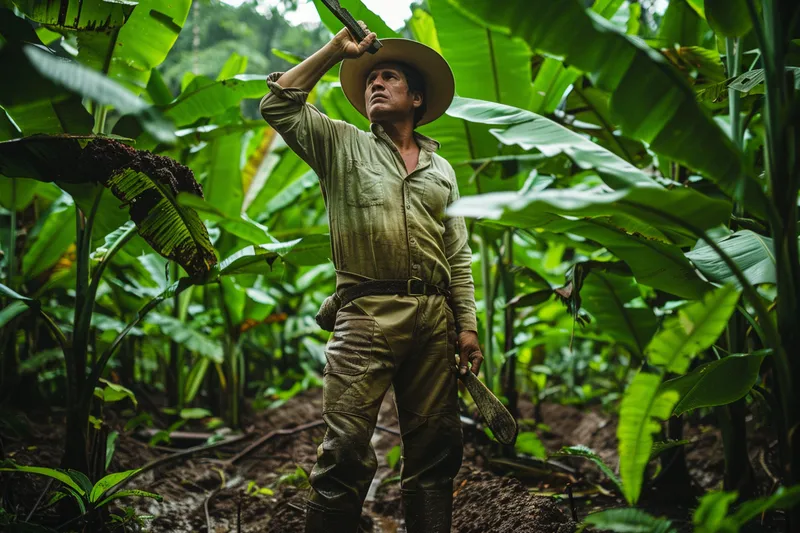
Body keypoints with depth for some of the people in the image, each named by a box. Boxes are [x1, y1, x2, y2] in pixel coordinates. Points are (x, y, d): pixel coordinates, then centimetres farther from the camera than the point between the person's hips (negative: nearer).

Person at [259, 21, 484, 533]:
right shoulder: (342, 144, 15)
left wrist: (468, 325, 9)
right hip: (369, 312, -3)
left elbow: (459, 255, 18)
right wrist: (335, 51, 8)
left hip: (436, 317, 3)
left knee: (435, 450, 6)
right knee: (347, 448, -11)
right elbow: (278, 105, 4)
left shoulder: (441, 168, 21)